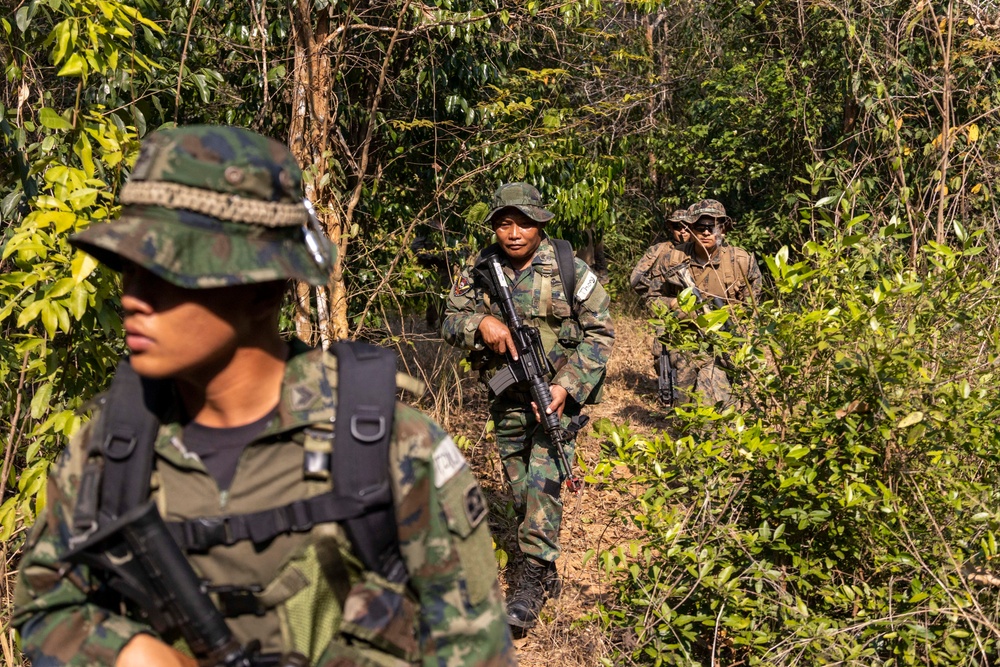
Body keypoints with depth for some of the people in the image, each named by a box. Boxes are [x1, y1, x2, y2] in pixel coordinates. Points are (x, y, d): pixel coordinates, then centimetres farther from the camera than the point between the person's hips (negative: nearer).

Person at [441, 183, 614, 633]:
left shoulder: (569, 269, -9)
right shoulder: (481, 270, 0)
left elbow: (600, 333, -7)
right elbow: (451, 321, 2)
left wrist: (567, 386, -17)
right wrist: (480, 322, -22)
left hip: (557, 393, -4)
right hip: (507, 398, 4)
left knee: (543, 482, -16)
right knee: (520, 488, 12)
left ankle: (534, 579, -6)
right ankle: (545, 572, 29)